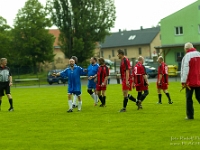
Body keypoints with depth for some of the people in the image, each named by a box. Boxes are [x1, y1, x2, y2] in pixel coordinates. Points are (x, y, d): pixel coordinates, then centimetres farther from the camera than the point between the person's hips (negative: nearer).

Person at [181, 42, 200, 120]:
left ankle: (190, 115, 6)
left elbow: (185, 70, -15)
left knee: (189, 98, 6)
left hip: (190, 82, -4)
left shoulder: (187, 56, -11)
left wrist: (183, 81, -12)